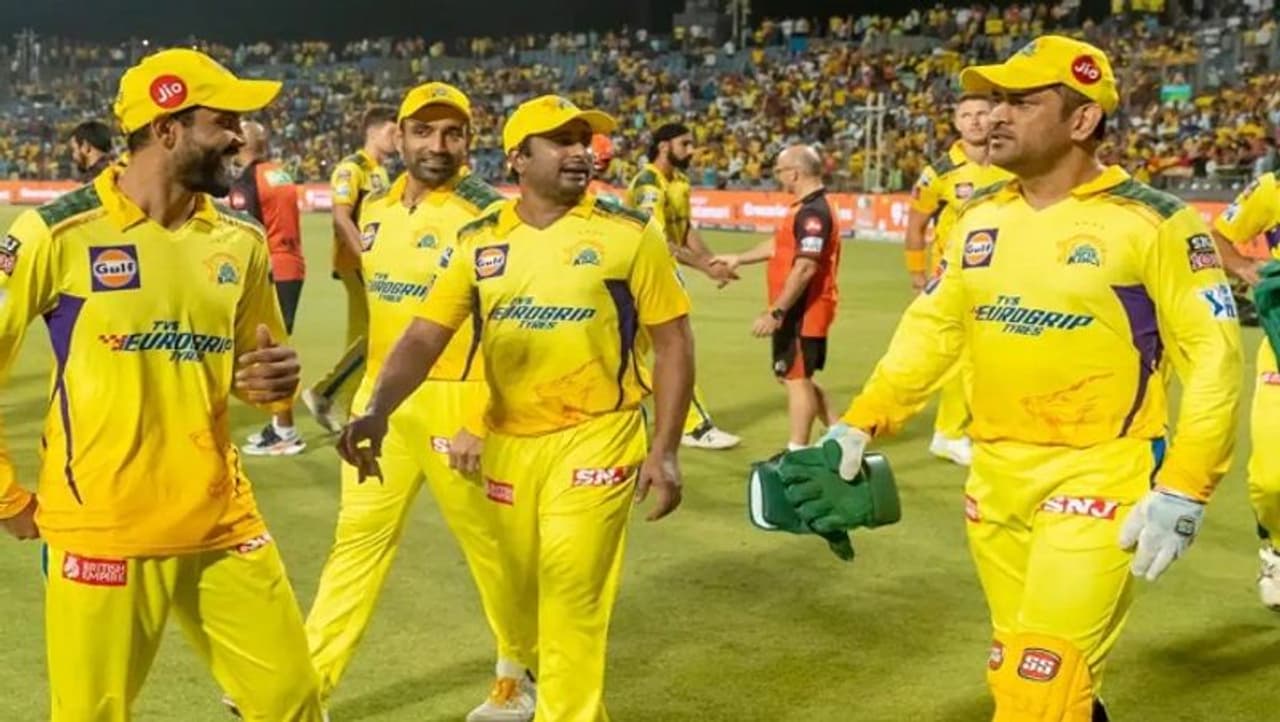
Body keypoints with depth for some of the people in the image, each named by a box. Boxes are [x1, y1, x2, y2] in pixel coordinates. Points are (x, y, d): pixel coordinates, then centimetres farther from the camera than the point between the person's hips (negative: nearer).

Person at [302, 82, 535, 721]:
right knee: (358, 538, 9)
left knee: (491, 544, 6)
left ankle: (522, 669, 27)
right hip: (382, 401, 6)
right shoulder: (375, 212, 9)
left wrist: (480, 419, -20)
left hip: (456, 404, -6)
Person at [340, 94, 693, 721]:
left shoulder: (628, 234, -6)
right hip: (508, 442, 4)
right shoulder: (480, 241, 2)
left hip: (596, 438, -4)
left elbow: (672, 343, -3)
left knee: (571, 602, -8)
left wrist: (664, 449, -10)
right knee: (530, 600, 17)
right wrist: (378, 411, -20)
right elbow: (423, 337, -2)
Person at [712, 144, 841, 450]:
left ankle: (797, 453, 6)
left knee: (797, 378, -2)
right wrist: (739, 259, 32)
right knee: (799, 377, 19)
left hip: (803, 310, -10)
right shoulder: (811, 207, 12)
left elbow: (805, 268, -28)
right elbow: (779, 245, 26)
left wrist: (775, 312, -27)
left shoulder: (813, 212, -21)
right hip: (803, 309, 10)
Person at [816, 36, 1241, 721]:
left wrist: (1183, 488, -16)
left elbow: (1212, 355, -10)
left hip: (1098, 477, -6)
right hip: (994, 478, 6)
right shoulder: (981, 217, 7)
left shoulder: (1151, 221, -10)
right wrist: (860, 423, 8)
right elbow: (929, 328, 14)